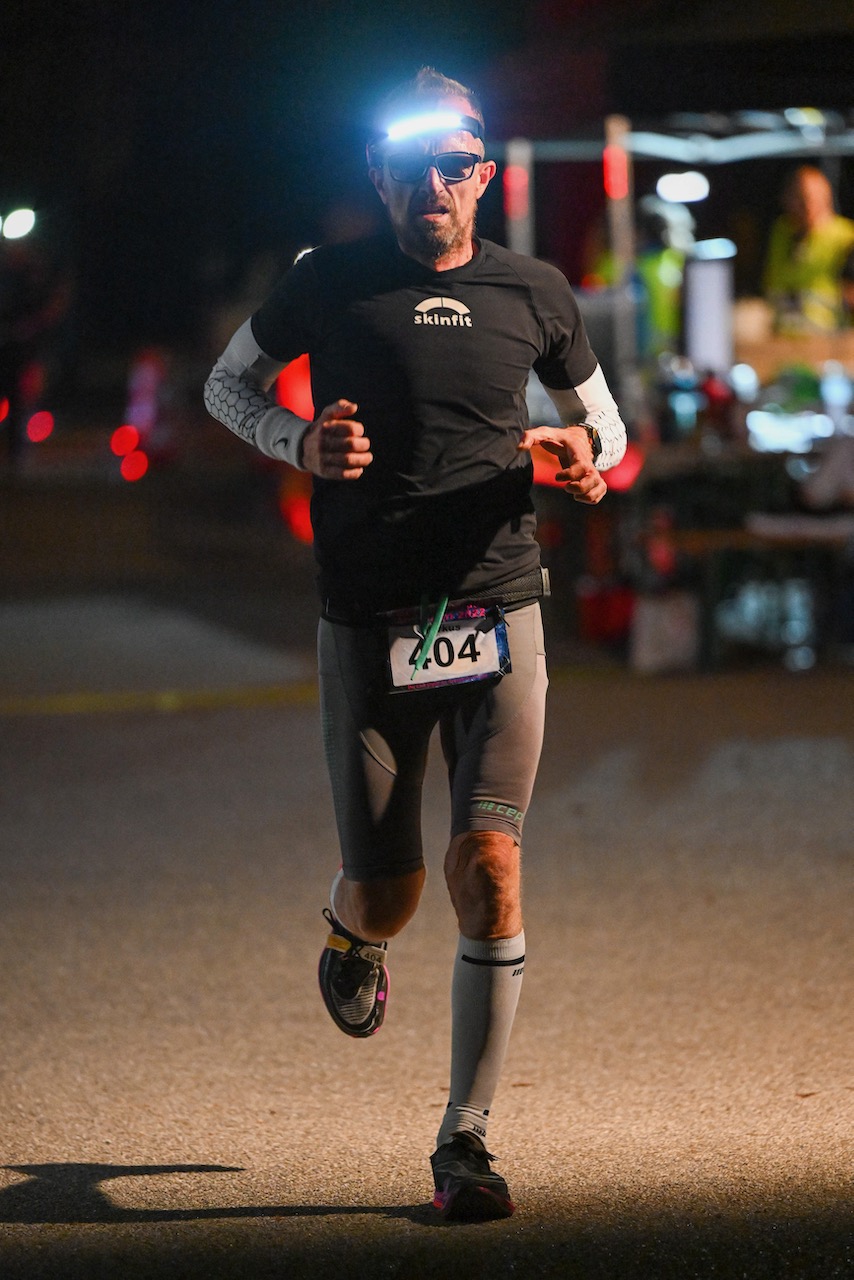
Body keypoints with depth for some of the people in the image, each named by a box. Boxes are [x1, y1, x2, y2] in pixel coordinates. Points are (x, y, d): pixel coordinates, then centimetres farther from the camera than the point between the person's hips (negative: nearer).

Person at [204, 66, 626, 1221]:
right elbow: (228, 383, 15)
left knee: (490, 867, -15)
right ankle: (350, 938, 43)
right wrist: (300, 443, -5)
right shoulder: (329, 284, 1)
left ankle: (465, 1140, -5)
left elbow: (600, 414, 21)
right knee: (387, 897, 2)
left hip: (499, 617, 0)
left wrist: (586, 455, -4)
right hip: (368, 627, 0)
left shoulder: (532, 293, 6)